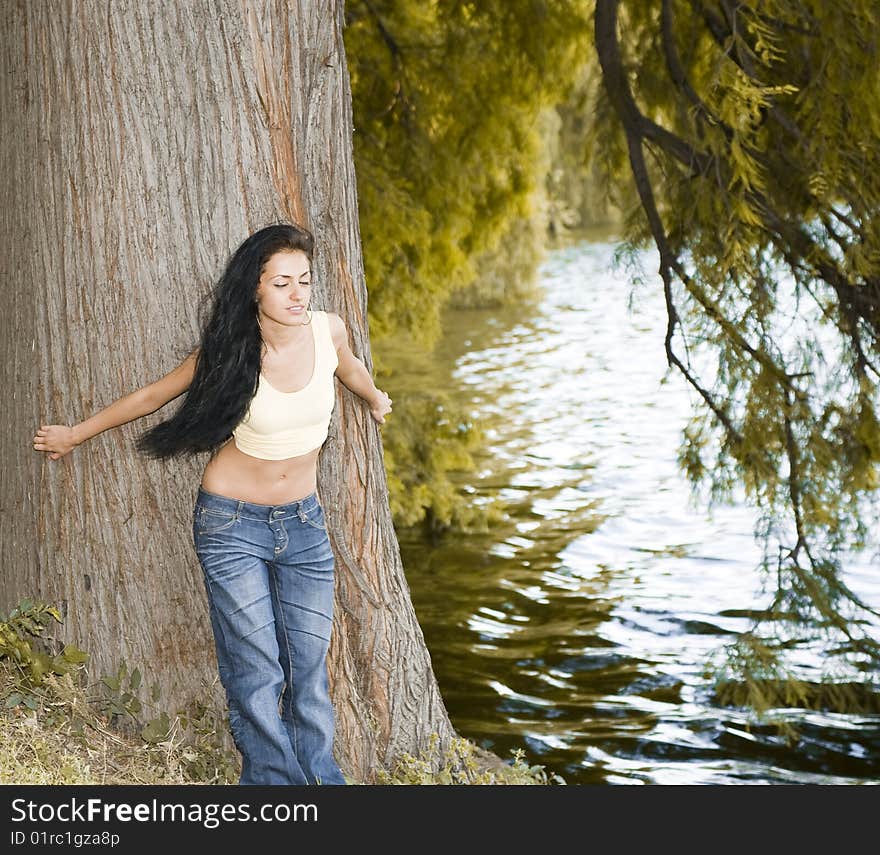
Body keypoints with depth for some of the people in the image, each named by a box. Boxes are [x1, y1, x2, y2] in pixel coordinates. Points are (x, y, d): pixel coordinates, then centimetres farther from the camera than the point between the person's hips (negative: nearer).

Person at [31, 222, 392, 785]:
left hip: (304, 523, 3)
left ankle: (321, 779, 12)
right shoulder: (229, 352, -15)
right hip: (232, 525, -3)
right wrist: (75, 434, 11)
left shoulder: (329, 330, -8)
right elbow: (153, 395, 0)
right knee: (256, 675, -4)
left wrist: (376, 399, 39)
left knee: (310, 671, 4)